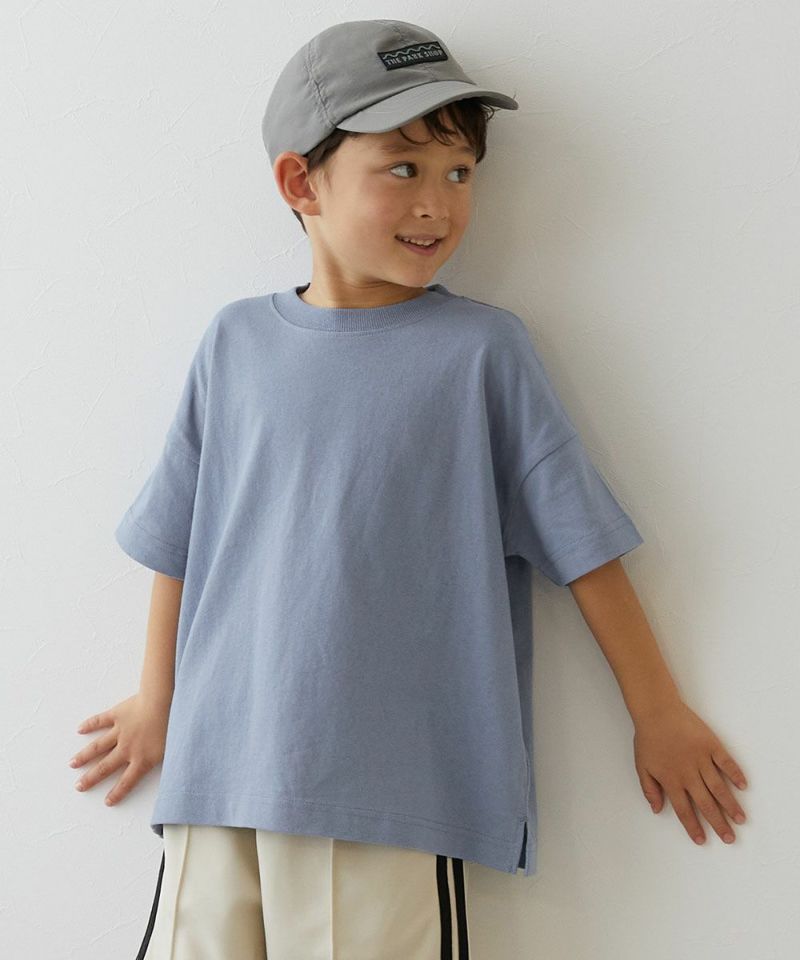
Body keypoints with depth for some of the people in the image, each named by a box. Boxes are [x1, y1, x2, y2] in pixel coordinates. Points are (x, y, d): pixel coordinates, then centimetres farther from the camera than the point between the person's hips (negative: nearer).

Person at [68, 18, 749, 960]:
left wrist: (659, 716, 8)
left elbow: (584, 546, 3)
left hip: (395, 797, -2)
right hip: (216, 780, 3)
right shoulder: (236, 340, 6)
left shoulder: (482, 349, -2)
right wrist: (157, 702, 22)